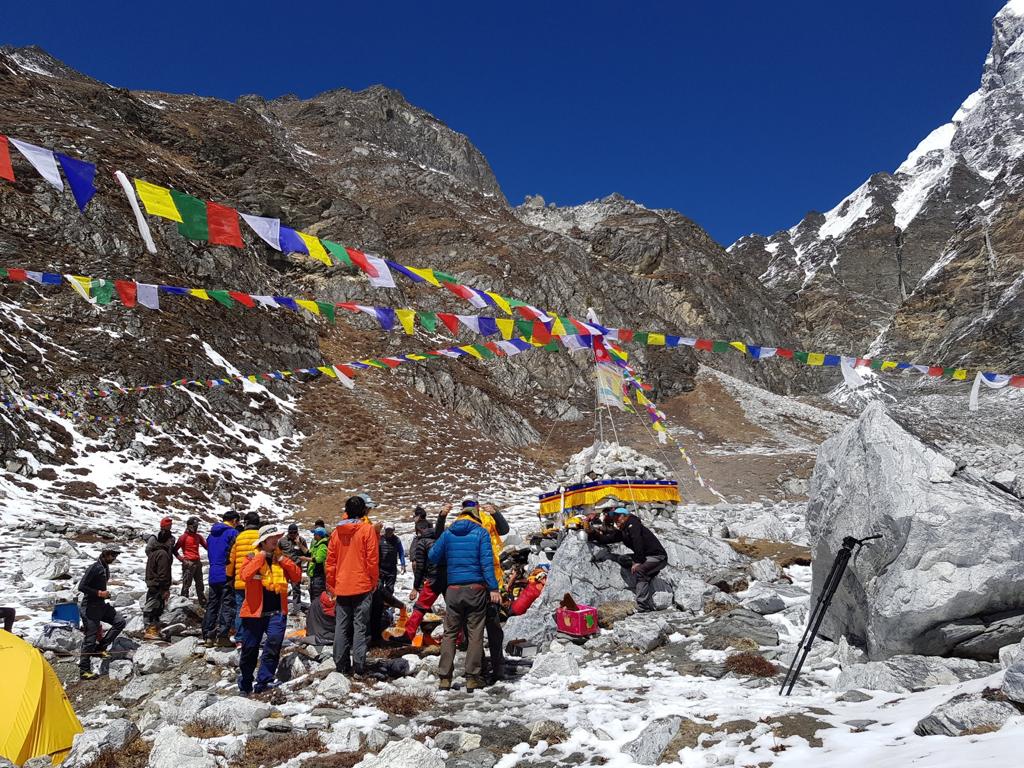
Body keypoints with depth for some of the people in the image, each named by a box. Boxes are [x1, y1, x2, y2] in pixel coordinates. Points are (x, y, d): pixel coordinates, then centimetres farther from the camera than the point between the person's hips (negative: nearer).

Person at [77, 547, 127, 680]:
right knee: (91, 638, -4)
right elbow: (81, 587, -22)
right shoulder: (94, 568, -19)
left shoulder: (106, 568, 9)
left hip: (101, 605, 8)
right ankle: (84, 669, 6)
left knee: (120, 621, -1)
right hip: (90, 607, -8)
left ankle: (100, 648, 6)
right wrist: (99, 593, -20)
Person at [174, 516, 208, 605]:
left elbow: (206, 545, 16)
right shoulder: (184, 537, -4)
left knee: (200, 584, 12)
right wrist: (182, 559, -11)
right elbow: (175, 550, -4)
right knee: (186, 584, -6)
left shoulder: (198, 536, 13)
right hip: (188, 563, -7)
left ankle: (203, 602, 19)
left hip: (197, 563, 7)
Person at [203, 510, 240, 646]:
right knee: (227, 605, -4)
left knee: (211, 605, 11)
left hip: (213, 576, 7)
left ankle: (208, 635, 11)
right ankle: (222, 635, -11)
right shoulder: (233, 533, -8)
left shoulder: (212, 534, 15)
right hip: (227, 575, -7)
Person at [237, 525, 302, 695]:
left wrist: (283, 559, -7)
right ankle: (245, 683, 25)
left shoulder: (281, 558, 11)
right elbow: (245, 575, -19)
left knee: (273, 645, -12)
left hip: (277, 612, 2)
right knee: (250, 648, 7)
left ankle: (263, 682, -5)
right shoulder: (252, 557, 0)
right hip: (254, 611, -2)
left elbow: (297, 577, 1)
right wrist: (261, 556, -15)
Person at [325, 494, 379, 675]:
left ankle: (341, 664, 14)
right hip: (362, 586, -4)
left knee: (341, 626, 10)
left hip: (341, 586, 4)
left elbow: (330, 561, 7)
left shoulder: (337, 531, 5)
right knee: (360, 625, 0)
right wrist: (374, 581, 2)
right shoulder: (367, 529, -8)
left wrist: (331, 584, 15)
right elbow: (372, 559, -9)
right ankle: (359, 665, -3)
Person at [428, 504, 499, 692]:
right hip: (476, 590, -2)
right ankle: (472, 678, 4)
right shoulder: (481, 533, 0)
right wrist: (493, 588, -9)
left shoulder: (448, 534, 8)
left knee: (449, 633, 9)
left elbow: (432, 556, 9)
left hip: (453, 590, 2)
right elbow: (487, 562, -8)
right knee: (475, 634, 4)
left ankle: (444, 678, 6)